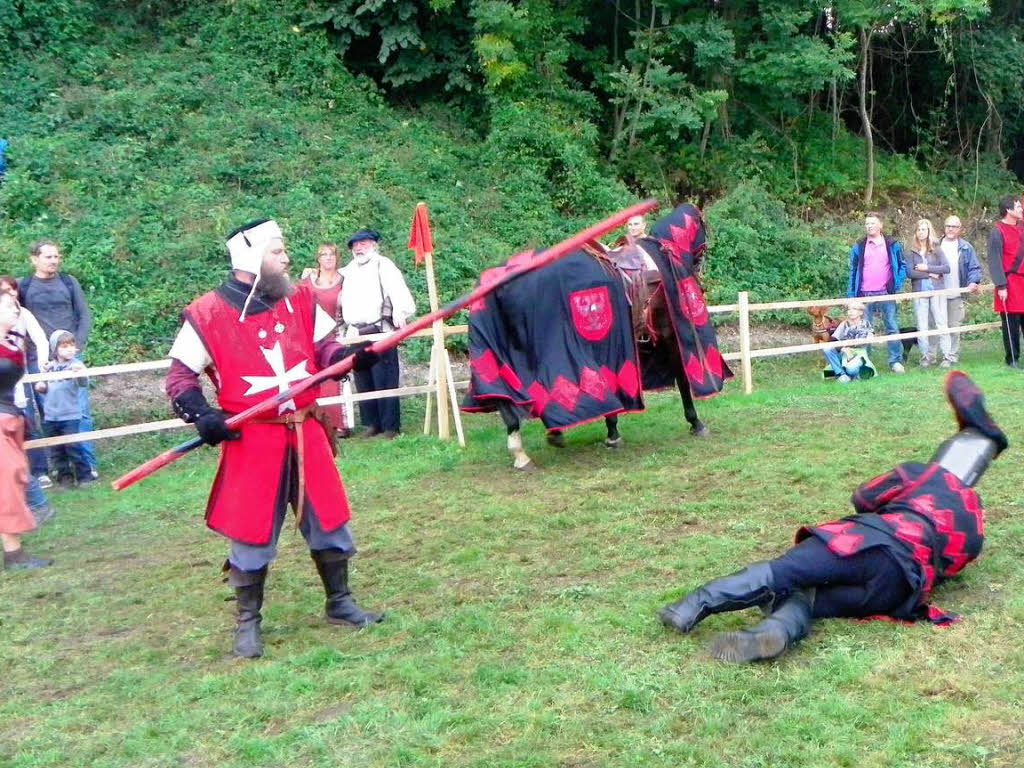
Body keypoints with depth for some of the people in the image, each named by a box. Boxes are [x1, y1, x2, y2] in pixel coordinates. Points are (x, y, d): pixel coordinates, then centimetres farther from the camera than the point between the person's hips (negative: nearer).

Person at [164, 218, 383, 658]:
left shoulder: (300, 300, 5)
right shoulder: (207, 315, -9)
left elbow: (323, 348, 10)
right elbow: (179, 377, -3)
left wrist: (351, 357, -11)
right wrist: (201, 414, -19)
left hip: (305, 434, 5)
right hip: (251, 440, -4)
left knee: (327, 519, 13)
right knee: (251, 533, 3)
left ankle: (339, 603, 31)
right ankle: (248, 622, 22)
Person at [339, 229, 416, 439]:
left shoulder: (382, 265, 0)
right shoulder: (349, 270, 23)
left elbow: (398, 290, -16)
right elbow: (343, 300, 31)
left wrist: (399, 311, -33)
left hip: (379, 331, -7)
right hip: (356, 333, 7)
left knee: (384, 380, -8)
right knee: (363, 382, 8)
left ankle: (390, 426, -3)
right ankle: (372, 423, 16)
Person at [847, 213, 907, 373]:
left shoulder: (892, 245, 7)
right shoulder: (858, 247, 7)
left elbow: (902, 266, 11)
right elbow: (852, 271, 8)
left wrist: (898, 286, -2)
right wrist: (851, 296, 2)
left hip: (886, 294, 0)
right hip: (864, 295, 0)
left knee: (892, 328, 0)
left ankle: (896, 361, 5)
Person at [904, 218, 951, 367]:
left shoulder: (936, 250, 6)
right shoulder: (911, 252, 5)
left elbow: (946, 268, -4)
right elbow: (909, 272, -6)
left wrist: (927, 268, -10)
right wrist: (930, 274, -9)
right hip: (919, 292, 1)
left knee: (941, 324, -3)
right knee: (922, 327, 2)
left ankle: (947, 356, 0)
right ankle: (926, 356, 9)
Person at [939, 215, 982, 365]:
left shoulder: (966, 247, 4)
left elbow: (974, 268, 3)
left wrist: (974, 282, -13)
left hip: (956, 295, 0)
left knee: (954, 327, 3)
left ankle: (952, 357, 9)